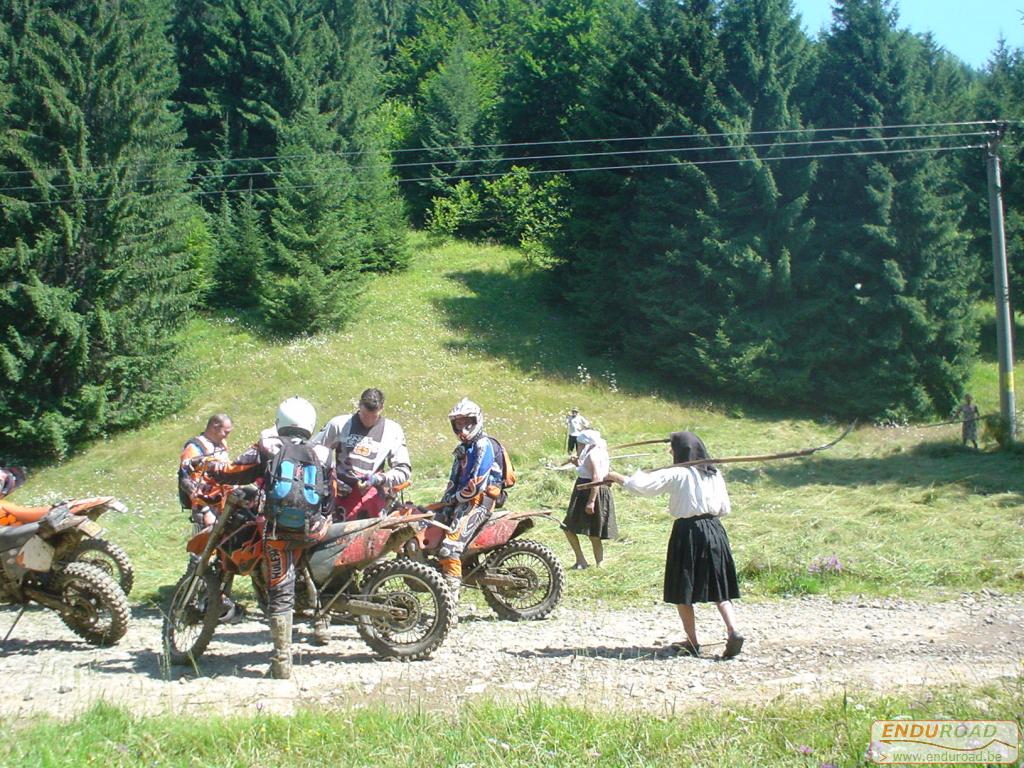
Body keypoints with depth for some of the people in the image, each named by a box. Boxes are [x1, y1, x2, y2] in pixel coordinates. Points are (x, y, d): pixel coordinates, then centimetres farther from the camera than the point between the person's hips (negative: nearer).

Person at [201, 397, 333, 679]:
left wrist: (211, 467, 20)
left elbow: (233, 473, 1)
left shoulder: (267, 448, 3)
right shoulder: (322, 454, 10)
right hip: (313, 532, 2)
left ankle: (282, 661, 1)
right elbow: (330, 498, 15)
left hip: (277, 530, -2)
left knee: (280, 592, 0)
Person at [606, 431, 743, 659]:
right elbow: (725, 508, 8)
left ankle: (692, 642, 12)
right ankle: (733, 631, -8)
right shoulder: (714, 474, 6)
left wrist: (617, 477, -1)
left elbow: (642, 485, -14)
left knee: (682, 591, 8)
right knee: (719, 590, 10)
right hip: (714, 531, 5)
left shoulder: (676, 474, -8)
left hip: (688, 532, -4)